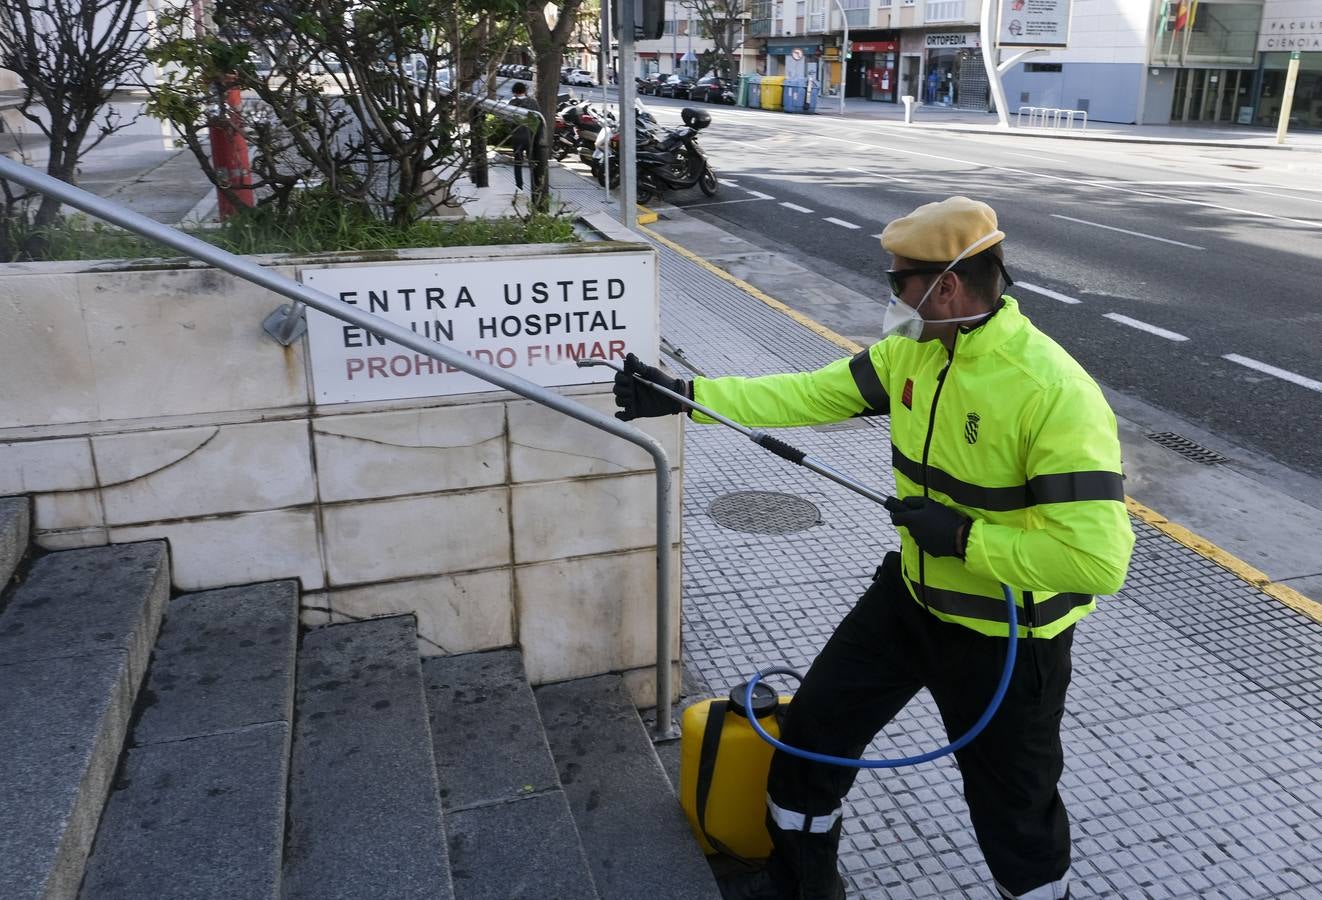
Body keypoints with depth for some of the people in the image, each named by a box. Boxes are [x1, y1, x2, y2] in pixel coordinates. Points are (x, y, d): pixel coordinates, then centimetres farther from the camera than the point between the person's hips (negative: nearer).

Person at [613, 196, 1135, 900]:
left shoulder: (1056, 392, -29)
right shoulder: (913, 349, -5)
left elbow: (1099, 557, -32)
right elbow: (808, 395, -1)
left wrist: (963, 535, -27)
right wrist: (683, 393, -6)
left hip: (1006, 638, -7)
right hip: (912, 595, 7)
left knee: (1014, 805, 13)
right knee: (816, 722, 16)